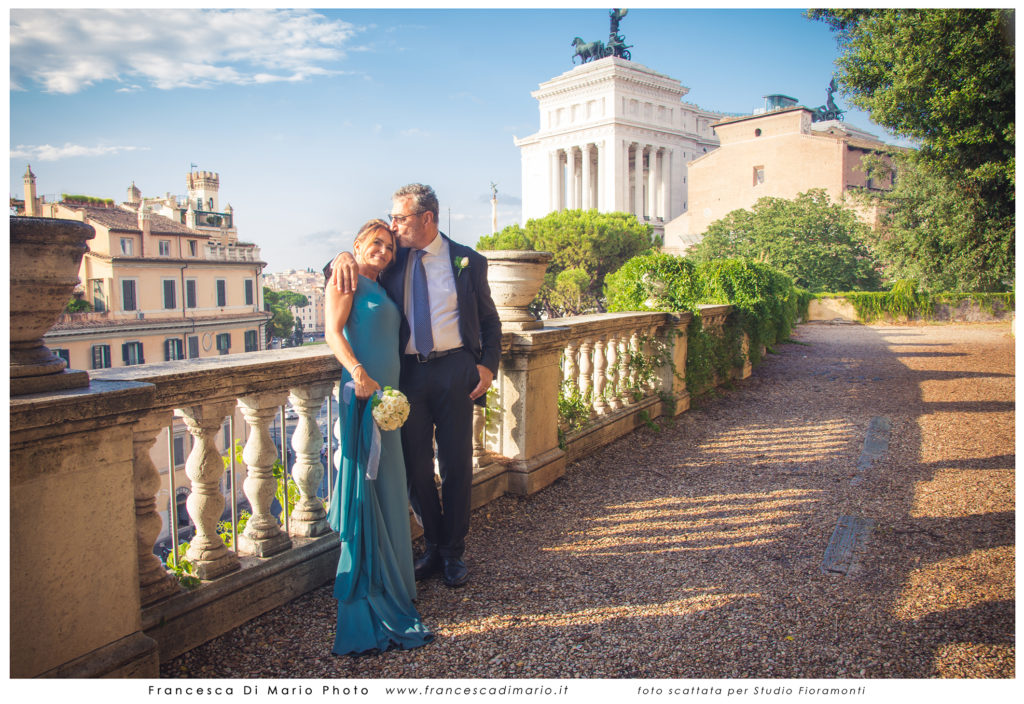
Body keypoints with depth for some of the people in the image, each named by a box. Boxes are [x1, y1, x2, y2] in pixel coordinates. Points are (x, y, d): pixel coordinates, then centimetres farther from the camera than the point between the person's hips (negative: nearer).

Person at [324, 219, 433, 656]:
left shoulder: (379, 287, 22)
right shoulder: (346, 278, -1)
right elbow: (333, 332, -13)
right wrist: (359, 373, -26)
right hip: (361, 393, -9)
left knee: (385, 486, 15)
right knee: (363, 486, -5)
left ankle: (384, 581, 29)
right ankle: (366, 597, 4)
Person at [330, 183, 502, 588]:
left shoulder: (467, 261, 2)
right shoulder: (394, 259, 7)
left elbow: (489, 319, 7)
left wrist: (488, 365, -6)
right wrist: (343, 258, -11)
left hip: (454, 371, -2)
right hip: (408, 372, 3)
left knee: (456, 464, 5)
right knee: (415, 466, 9)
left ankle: (453, 552, 22)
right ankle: (433, 545, 28)